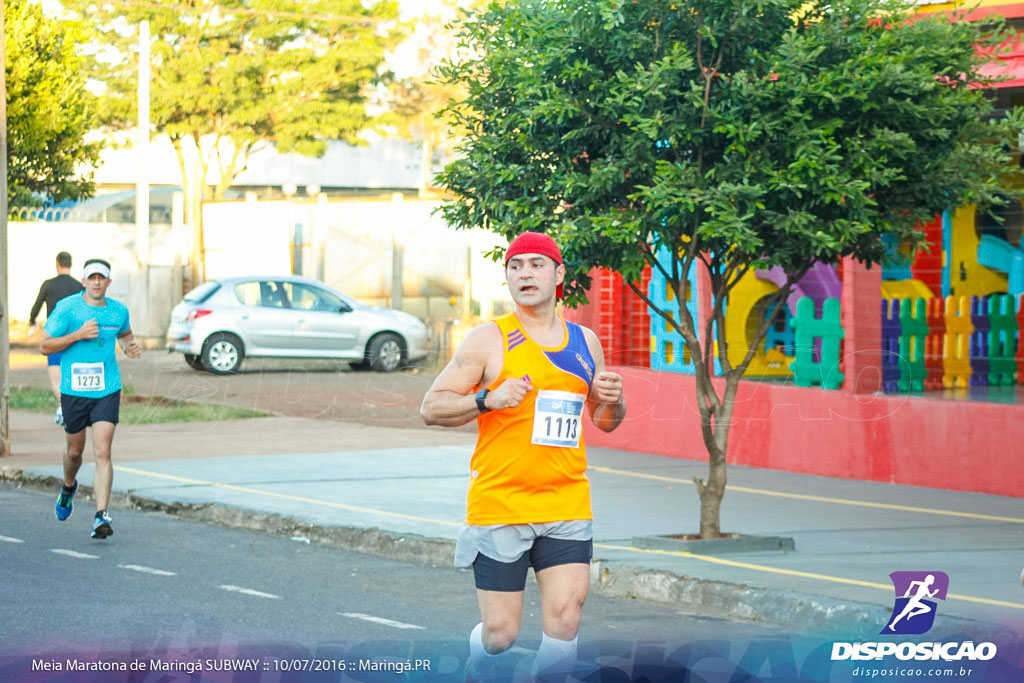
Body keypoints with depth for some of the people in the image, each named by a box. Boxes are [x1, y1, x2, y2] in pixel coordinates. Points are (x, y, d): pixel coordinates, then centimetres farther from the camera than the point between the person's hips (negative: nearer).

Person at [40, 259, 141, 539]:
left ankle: (101, 516, -16)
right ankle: (69, 487, 50)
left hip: (107, 391, 1)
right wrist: (79, 334, -18)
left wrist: (131, 346, 5)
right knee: (74, 450, 16)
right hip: (74, 390, -1)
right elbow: (45, 346, -7)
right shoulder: (67, 308, -7)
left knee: (102, 453, -13)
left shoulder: (119, 310, 5)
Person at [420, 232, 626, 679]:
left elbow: (604, 421, 24)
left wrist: (612, 400, 1)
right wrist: (487, 399, -18)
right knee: (500, 633, -2)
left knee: (564, 621, -9)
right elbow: (431, 408, -3)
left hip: (567, 505, 3)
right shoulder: (488, 340, -1)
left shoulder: (584, 341, 13)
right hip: (498, 504, -3)